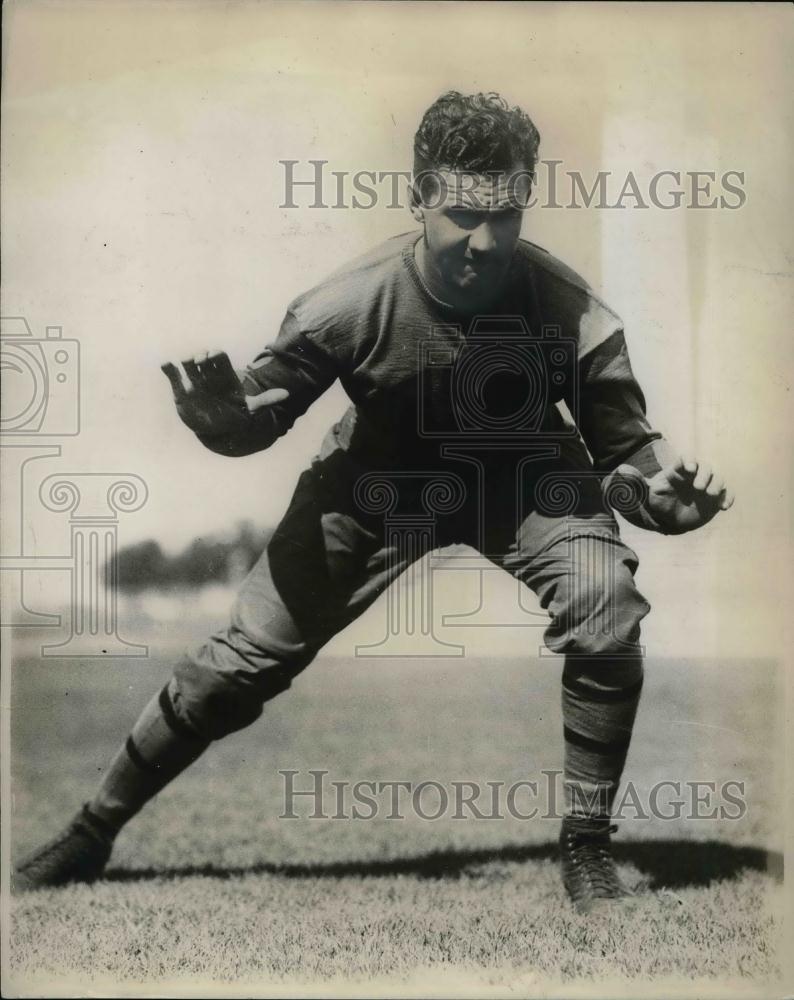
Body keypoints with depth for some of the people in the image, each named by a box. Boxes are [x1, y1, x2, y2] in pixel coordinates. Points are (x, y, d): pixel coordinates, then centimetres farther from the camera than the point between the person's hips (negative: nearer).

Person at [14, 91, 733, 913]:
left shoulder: (569, 311, -27)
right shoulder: (356, 303, -28)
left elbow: (624, 445, -17)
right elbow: (266, 406, -16)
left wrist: (668, 490, -41)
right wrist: (220, 418, -40)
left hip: (523, 477, 1)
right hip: (381, 482, 0)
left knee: (608, 618, -26)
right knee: (244, 657, -2)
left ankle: (586, 847, -3)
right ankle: (93, 830, 19)